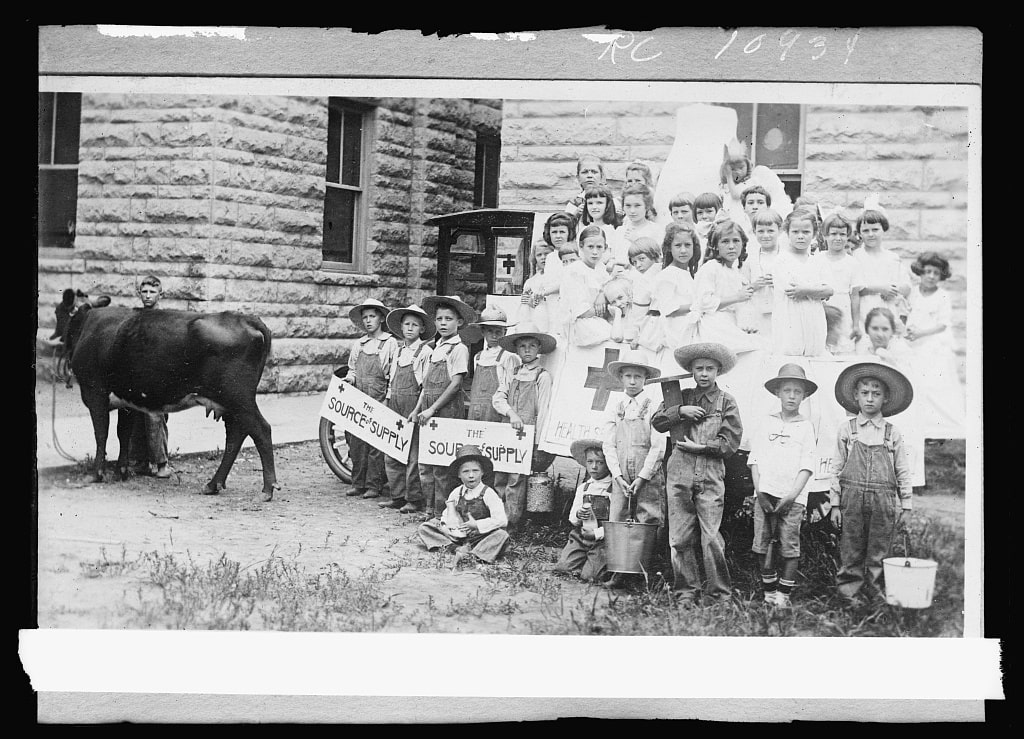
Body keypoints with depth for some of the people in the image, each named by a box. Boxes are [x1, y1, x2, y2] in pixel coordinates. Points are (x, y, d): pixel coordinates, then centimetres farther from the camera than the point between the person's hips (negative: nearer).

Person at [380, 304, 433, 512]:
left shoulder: (425, 351, -4)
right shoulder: (398, 351, 16)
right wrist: (388, 404, 14)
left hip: (413, 407, -7)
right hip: (394, 407, 7)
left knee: (413, 454, -4)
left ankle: (414, 499, 3)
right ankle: (397, 496, 16)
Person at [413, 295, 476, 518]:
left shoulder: (459, 348, -6)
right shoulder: (435, 349, 16)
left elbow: (455, 384, -12)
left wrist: (432, 409, -13)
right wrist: (417, 409, 12)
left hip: (448, 409, -7)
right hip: (429, 412, 7)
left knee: (442, 465, -5)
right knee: (424, 462, 9)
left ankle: (443, 510, 2)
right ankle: (429, 508, 17)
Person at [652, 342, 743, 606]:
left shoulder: (726, 402, 9)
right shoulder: (681, 396, 16)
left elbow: (731, 442, 2)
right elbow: (656, 421, 10)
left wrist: (700, 447, -6)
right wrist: (680, 411, -4)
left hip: (711, 477, -2)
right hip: (679, 473, 2)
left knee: (711, 538, -9)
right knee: (679, 539, 1)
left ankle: (720, 595, 1)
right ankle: (685, 594, 10)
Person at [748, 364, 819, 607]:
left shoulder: (806, 427, 7)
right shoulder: (766, 423, 11)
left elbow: (807, 466, 1)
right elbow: (754, 459, 9)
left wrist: (792, 495, -10)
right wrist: (759, 491, -3)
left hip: (792, 497, -2)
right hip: (765, 493, 2)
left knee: (789, 546, -5)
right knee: (763, 544, 0)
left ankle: (783, 596, 0)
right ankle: (769, 594, 8)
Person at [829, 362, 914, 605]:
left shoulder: (893, 433, 8)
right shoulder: (846, 429, 7)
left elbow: (903, 472, 10)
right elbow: (836, 468, 7)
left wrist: (906, 505, 6)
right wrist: (835, 503, 3)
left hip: (883, 500, 1)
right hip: (853, 497, 0)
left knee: (879, 551, 3)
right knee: (851, 551, 2)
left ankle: (874, 590, 13)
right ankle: (848, 592, 9)